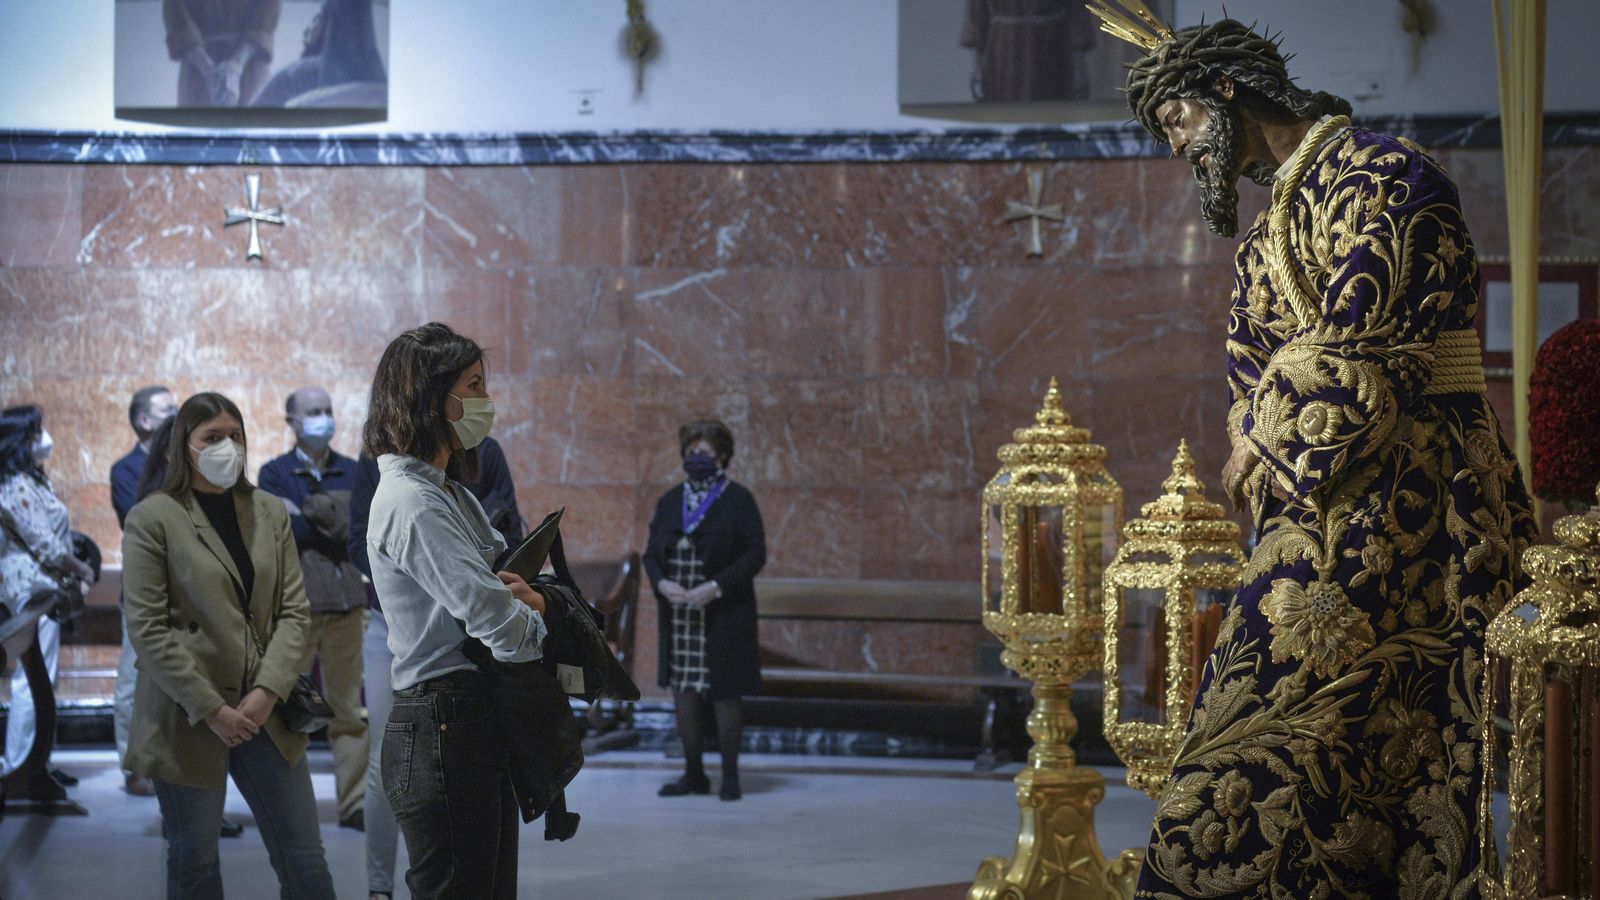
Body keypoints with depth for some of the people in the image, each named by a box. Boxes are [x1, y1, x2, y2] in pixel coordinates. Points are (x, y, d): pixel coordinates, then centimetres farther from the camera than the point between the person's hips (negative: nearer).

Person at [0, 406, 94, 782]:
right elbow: (44, 544, -17)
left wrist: (73, 574, 5)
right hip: (34, 585, -10)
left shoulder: (31, 481, 14)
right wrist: (81, 571, -5)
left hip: (39, 585, 10)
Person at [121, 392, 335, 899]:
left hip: (263, 712, 4)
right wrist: (210, 709, -14)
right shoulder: (152, 519, -4)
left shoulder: (270, 512, 10)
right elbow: (148, 628, -9)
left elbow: (293, 612, 6)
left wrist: (269, 692, -9)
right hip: (188, 720, -4)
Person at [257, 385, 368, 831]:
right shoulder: (275, 474, 5)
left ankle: (355, 802, 7)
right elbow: (286, 531, -9)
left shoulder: (352, 473, 14)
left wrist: (309, 512, -5)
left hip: (349, 602, 2)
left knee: (352, 706, 2)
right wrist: (336, 520, -6)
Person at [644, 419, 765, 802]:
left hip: (723, 616, -4)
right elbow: (651, 553, 12)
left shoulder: (738, 500, -2)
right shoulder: (670, 501, 12)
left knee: (724, 695, -2)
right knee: (683, 692, 6)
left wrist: (716, 587, -18)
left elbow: (755, 554, -7)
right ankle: (694, 774, 15)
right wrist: (662, 583, -9)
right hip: (678, 615, 5)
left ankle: (730, 776, 8)